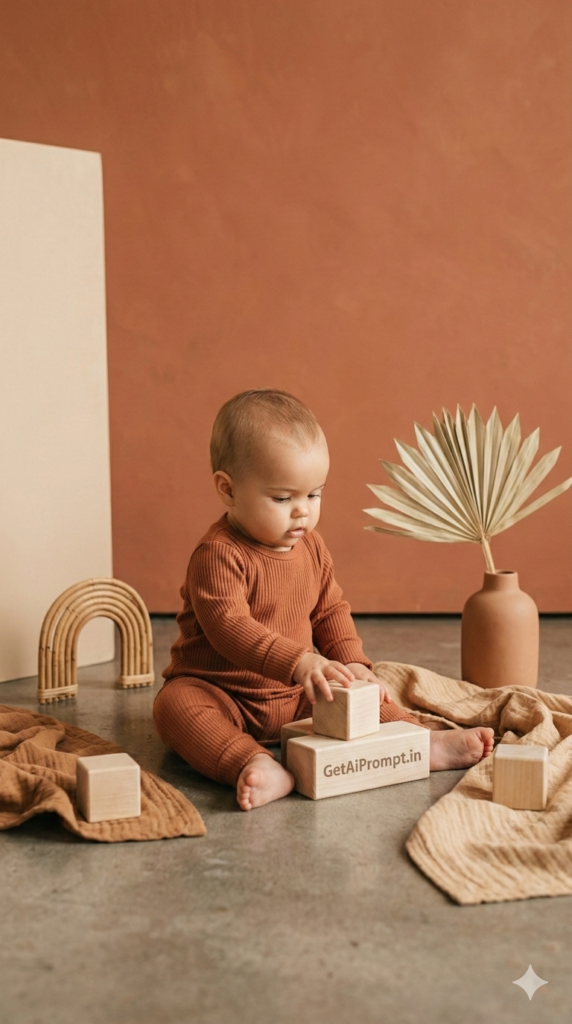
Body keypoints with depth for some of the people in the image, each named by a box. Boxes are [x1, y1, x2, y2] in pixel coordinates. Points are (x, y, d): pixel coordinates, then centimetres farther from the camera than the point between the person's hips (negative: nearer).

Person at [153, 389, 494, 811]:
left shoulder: (312, 548, 4)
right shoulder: (219, 554, -22)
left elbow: (331, 612, 11)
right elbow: (229, 626, -34)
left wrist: (353, 663, -7)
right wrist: (300, 663, -45)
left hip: (299, 696, 7)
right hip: (221, 693, -7)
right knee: (177, 705, -36)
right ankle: (258, 765, -52)